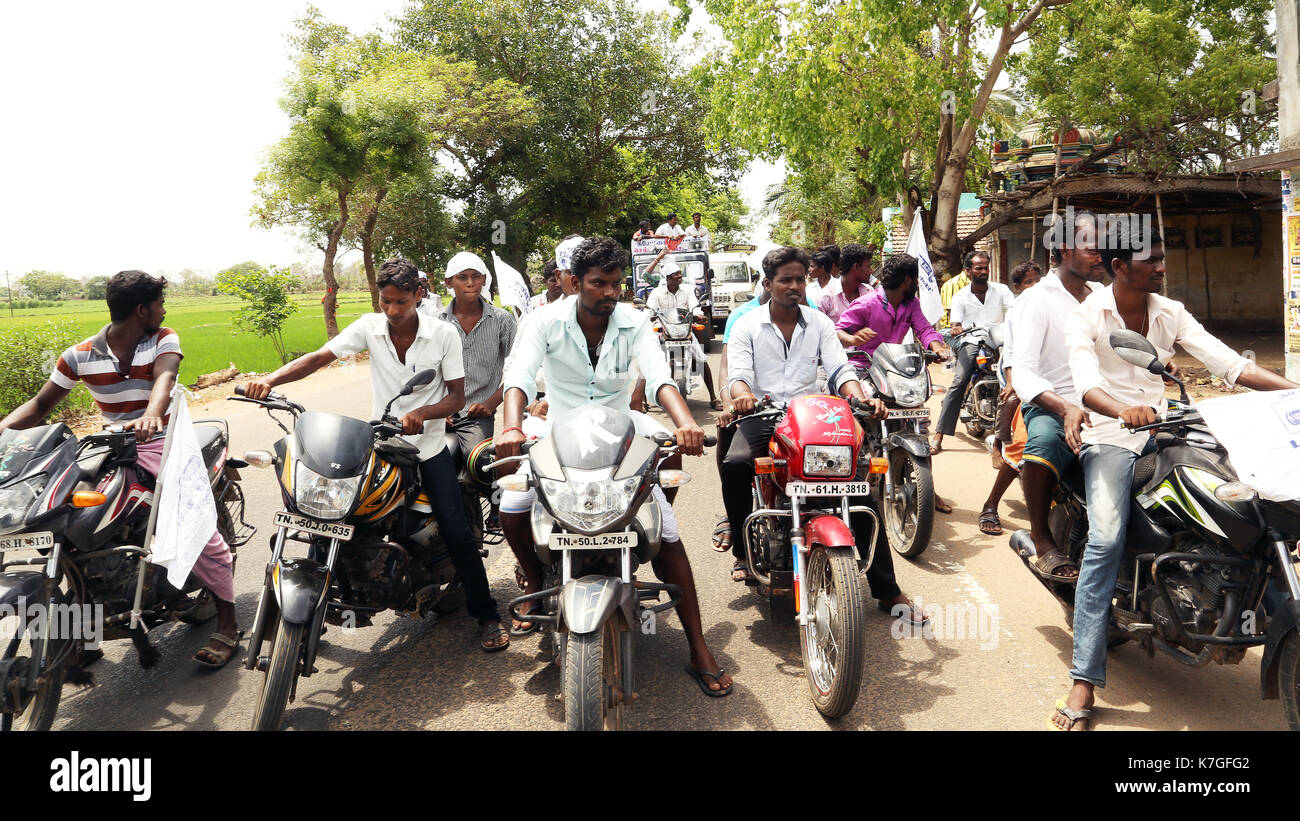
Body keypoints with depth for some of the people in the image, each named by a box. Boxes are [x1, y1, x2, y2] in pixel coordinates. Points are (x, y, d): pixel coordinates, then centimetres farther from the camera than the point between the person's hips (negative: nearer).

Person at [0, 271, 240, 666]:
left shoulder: (164, 340, -2)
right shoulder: (79, 356, 2)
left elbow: (164, 377, -23)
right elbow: (41, 403, 7)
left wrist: (152, 414, -45)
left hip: (163, 442, -3)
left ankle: (227, 622, -4)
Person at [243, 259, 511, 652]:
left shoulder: (443, 334, -8)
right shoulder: (369, 326, -3)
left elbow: (457, 396, -7)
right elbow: (319, 357, -11)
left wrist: (421, 413, -26)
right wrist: (269, 379, -26)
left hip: (428, 446, -2)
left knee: (456, 533, -8)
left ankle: (486, 614, 8)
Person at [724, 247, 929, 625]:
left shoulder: (819, 323, 13)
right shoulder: (748, 326, 9)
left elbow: (840, 369, 1)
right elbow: (738, 373, -4)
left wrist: (861, 399, -21)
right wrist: (742, 394, -30)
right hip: (763, 417, -1)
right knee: (735, 465, -33)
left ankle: (887, 590, -13)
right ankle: (743, 551, -8)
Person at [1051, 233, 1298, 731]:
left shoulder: (1171, 313, 9)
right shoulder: (1086, 317, -5)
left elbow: (1224, 360, -1)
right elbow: (1086, 381, -22)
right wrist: (1123, 410, -43)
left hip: (1160, 429, 6)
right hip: (1108, 436, -5)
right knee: (1106, 541, -24)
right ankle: (1084, 682, -25)